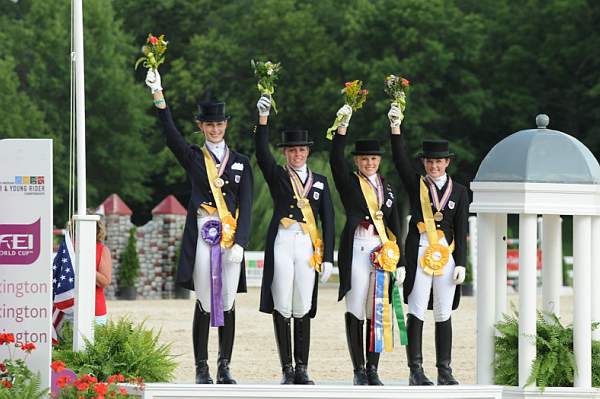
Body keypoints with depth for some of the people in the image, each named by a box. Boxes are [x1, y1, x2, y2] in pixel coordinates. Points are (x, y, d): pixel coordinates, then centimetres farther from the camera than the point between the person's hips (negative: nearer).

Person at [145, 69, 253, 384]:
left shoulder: (240, 162, 12)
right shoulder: (192, 157, 8)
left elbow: (246, 205, 6)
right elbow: (170, 134, -9)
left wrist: (239, 242, -7)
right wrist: (158, 95, -22)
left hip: (232, 238, 2)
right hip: (202, 237, -2)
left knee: (227, 302, 3)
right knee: (204, 303, -3)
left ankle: (224, 368, 9)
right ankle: (202, 368, 2)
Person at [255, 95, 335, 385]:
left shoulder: (320, 182, 16)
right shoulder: (277, 176, 10)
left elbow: (328, 220, 12)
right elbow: (261, 153, -9)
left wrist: (328, 257, 3)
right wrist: (263, 118, -22)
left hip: (308, 247, 2)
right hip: (282, 244, -2)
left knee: (303, 309, 1)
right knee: (282, 308, -4)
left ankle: (302, 369, 4)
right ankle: (287, 370, -1)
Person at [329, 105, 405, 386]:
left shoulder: (386, 186, 16)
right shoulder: (348, 182, 6)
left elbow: (394, 223, 14)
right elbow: (335, 159, -12)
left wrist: (399, 261, 9)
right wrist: (343, 125, -19)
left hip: (383, 250, 3)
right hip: (356, 250, -3)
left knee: (377, 312, 3)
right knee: (355, 311, -4)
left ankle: (373, 370, 8)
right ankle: (359, 370, 0)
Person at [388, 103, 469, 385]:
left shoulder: (459, 192, 11)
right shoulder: (416, 184, 8)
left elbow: (462, 231, 7)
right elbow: (400, 159, -7)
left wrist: (461, 264, 0)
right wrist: (395, 128, -19)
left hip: (447, 256, 2)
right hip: (419, 254, -2)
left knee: (443, 315, 5)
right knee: (416, 313, -5)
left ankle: (444, 372, 8)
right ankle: (416, 371, -5)